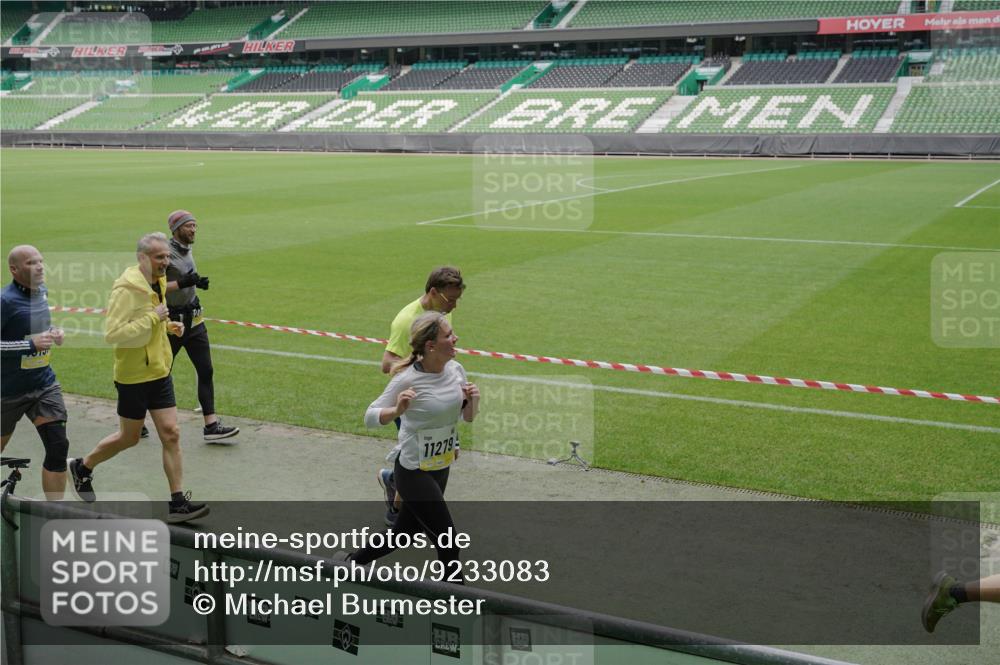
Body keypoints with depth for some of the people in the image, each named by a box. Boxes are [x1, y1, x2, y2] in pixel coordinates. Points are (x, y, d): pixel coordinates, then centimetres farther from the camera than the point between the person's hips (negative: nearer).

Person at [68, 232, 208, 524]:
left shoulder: (158, 283, 8)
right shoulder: (127, 289, -20)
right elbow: (113, 334, -27)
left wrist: (167, 325, 6)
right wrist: (153, 318, -26)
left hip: (159, 372, 7)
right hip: (133, 376, -7)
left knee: (171, 434, 0)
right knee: (129, 437, 9)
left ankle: (177, 503, 3)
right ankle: (82, 467, 36)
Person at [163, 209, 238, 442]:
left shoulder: (187, 251, 10)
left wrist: (197, 283, 8)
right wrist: (182, 283, -28)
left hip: (193, 320, 7)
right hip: (172, 322, -7)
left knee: (206, 371, -1)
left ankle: (211, 425, -1)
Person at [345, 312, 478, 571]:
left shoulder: (456, 370, -3)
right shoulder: (407, 379, -22)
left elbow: (468, 417, 8)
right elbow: (370, 417, -17)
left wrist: (472, 401, -14)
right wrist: (397, 410, -37)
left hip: (441, 468, 7)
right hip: (413, 472, -7)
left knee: (402, 535, 19)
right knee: (448, 541, -3)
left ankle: (351, 561, 41)